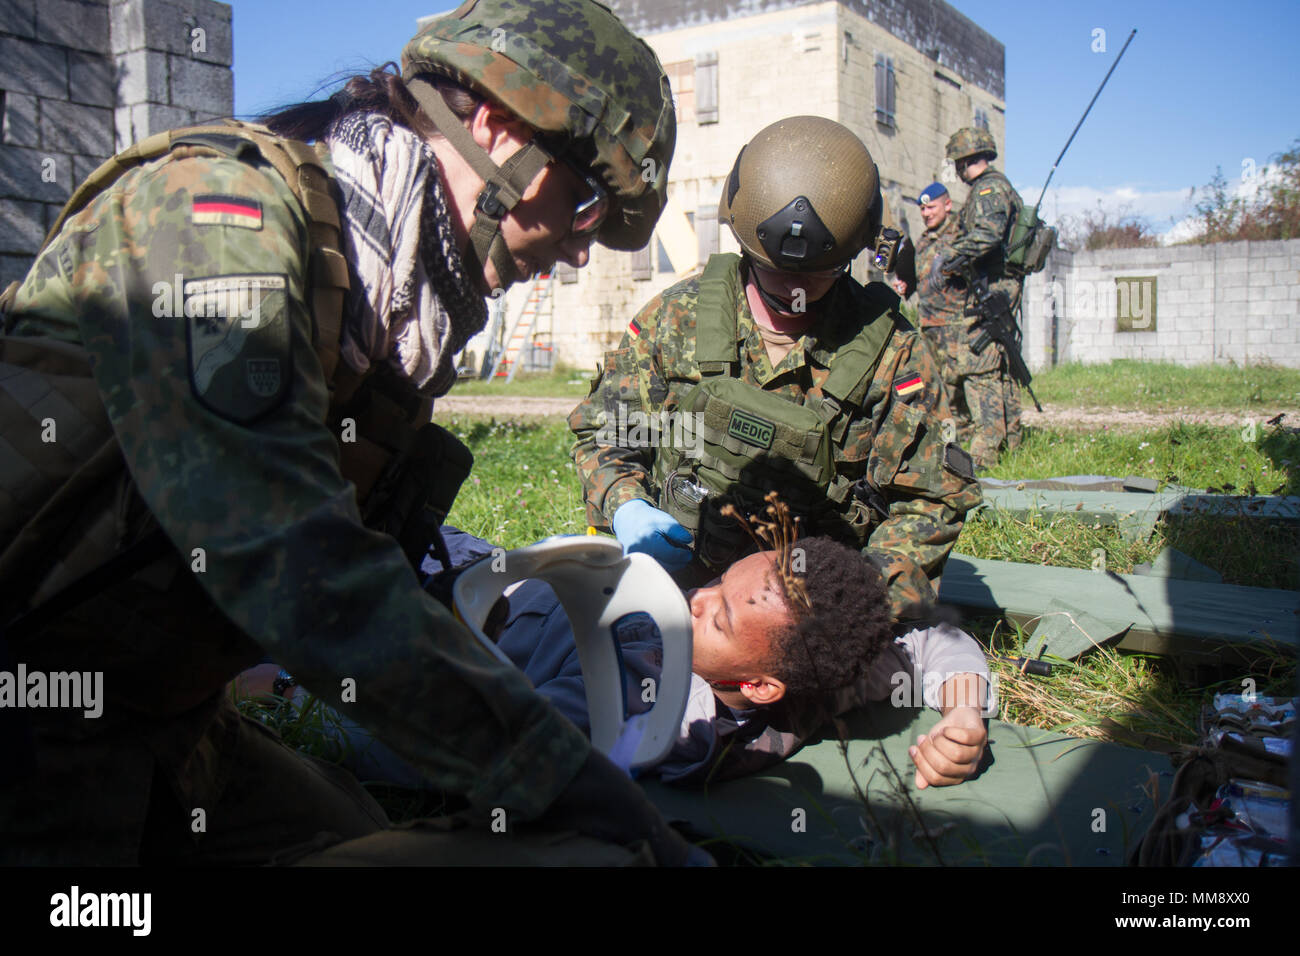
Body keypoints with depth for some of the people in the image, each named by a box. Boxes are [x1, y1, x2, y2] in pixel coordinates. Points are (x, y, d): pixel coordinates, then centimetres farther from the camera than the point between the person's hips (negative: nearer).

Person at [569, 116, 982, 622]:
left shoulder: (891, 352, 1)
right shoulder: (677, 316, 4)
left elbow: (928, 499, 4)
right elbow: (602, 430, 12)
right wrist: (623, 506, -10)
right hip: (677, 576, 1)